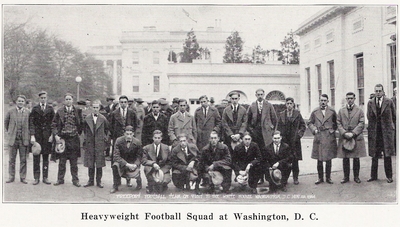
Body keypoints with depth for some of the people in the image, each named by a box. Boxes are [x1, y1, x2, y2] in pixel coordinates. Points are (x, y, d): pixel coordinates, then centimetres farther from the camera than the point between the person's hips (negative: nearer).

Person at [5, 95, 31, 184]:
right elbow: (6, 122, 15)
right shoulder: (11, 111, 2)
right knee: (11, 159, 5)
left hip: (24, 139, 0)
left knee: (23, 160, 4)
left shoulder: (28, 112, 2)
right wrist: (9, 131, 11)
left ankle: (23, 177, 12)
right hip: (13, 139, 0)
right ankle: (11, 177, 15)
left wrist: (30, 134, 4)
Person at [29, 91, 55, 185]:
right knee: (36, 157, 0)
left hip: (47, 135, 1)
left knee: (46, 156, 3)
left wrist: (52, 134, -3)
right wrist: (32, 135, -10)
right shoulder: (35, 109, 5)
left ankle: (45, 177, 9)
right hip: (37, 134, 0)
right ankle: (36, 178, 6)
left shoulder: (50, 109, 7)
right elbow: (31, 122, 0)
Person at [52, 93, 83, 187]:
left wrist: (79, 133, -1)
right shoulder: (60, 112, 4)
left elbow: (81, 124, 8)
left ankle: (75, 180, 13)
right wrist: (56, 135, -7)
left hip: (74, 139, 0)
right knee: (62, 161, 7)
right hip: (62, 139, 0)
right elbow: (54, 125, 3)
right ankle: (60, 179, 16)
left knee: (74, 161, 5)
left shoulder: (78, 111, 3)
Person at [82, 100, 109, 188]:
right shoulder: (87, 118, 3)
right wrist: (86, 138, 9)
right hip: (89, 144, 1)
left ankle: (99, 181, 11)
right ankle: (91, 180, 16)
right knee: (90, 164, 6)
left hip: (100, 144, -1)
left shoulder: (103, 119, 0)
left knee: (99, 164, 2)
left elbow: (106, 129, 13)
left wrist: (105, 137, 7)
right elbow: (84, 129, 14)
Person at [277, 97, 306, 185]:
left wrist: (299, 134, -2)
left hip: (294, 140, -1)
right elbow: (278, 127, 12)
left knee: (295, 160, 0)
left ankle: (295, 178, 9)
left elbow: (303, 125, 8)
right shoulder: (281, 114, 9)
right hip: (284, 140, 1)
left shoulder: (297, 114, 5)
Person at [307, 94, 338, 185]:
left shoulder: (332, 111, 5)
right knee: (319, 159, 3)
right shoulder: (315, 112, 6)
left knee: (328, 158, 4)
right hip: (318, 138, 0)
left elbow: (336, 123, 14)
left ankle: (328, 177, 14)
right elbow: (309, 123, 12)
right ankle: (320, 178, 13)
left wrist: (333, 129, 0)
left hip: (329, 138, 0)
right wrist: (314, 130, -2)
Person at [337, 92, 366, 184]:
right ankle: (346, 177, 12)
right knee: (345, 158, 3)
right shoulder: (341, 111, 11)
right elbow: (338, 124, 5)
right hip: (344, 138, 1)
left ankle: (356, 176, 15)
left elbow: (361, 124, -2)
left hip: (356, 138, -1)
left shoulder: (360, 110, 5)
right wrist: (344, 133, -10)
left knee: (356, 158, 3)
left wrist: (353, 133, -13)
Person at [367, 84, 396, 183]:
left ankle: (389, 176, 12)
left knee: (387, 155, 2)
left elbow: (394, 116, 6)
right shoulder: (370, 103, 6)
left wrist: (393, 127, 5)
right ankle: (373, 176, 15)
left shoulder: (389, 102, 0)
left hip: (386, 131, -2)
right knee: (374, 155, 7)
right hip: (374, 132, 2)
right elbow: (369, 117, 6)